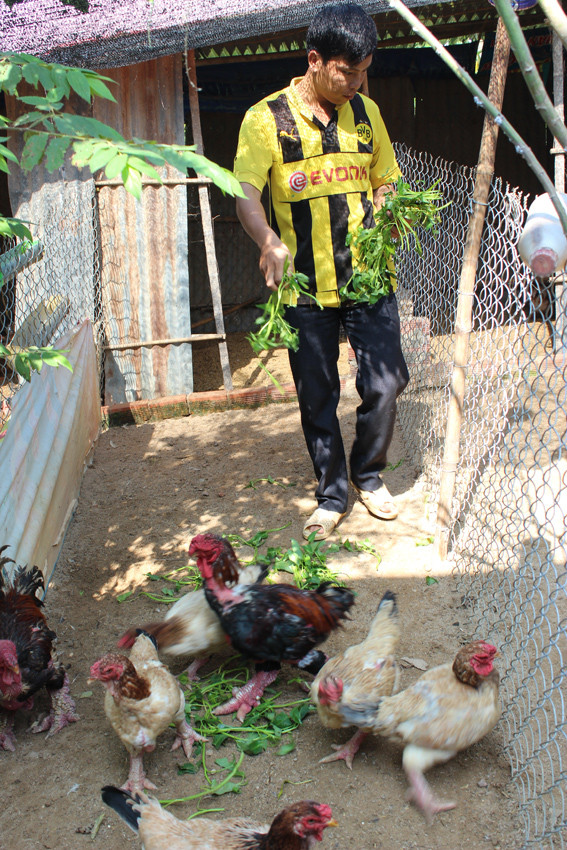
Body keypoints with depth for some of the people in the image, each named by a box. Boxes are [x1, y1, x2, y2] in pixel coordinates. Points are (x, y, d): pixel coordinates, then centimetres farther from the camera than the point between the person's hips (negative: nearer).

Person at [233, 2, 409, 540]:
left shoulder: (366, 112, 9)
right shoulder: (266, 118, -5)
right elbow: (246, 195, -17)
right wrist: (269, 240, -38)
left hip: (369, 277, 3)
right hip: (305, 287, -2)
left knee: (385, 382, -4)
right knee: (317, 397, 6)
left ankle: (367, 474, 23)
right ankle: (332, 495, 25)